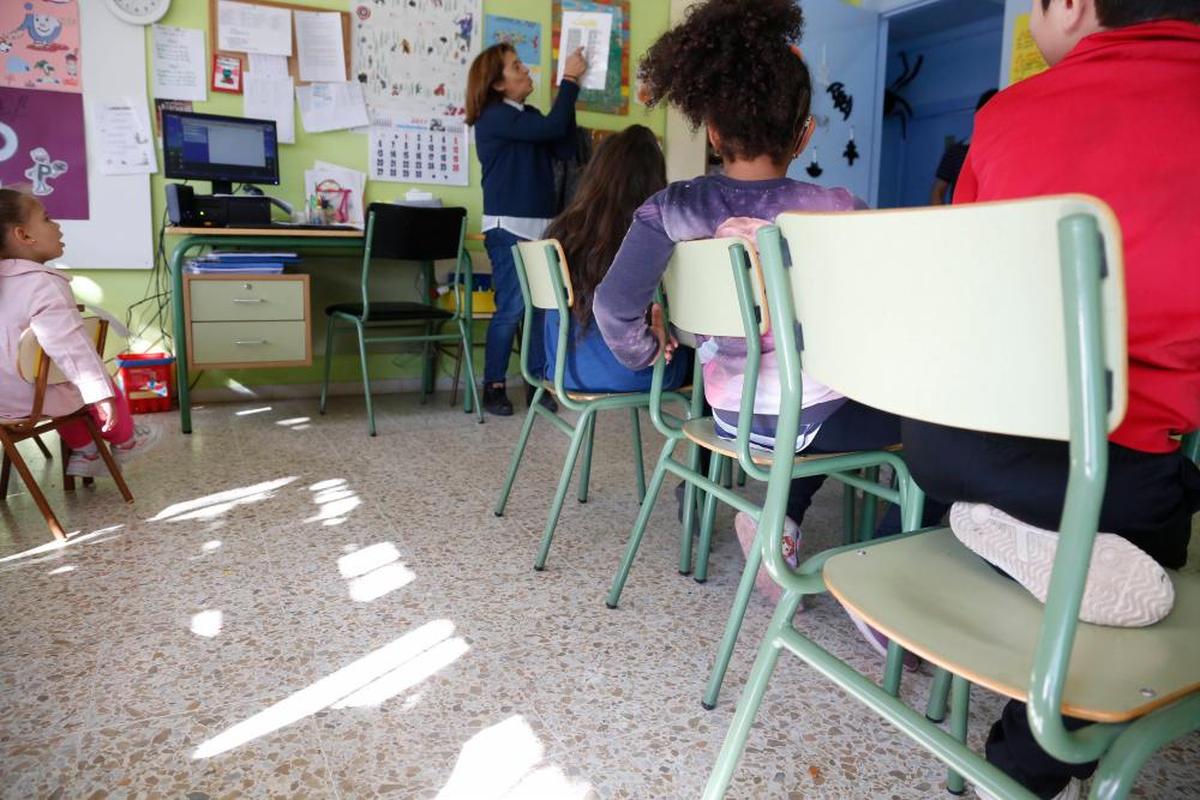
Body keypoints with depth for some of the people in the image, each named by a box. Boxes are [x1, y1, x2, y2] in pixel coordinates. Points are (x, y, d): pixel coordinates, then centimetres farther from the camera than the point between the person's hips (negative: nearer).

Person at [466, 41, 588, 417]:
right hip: (508, 228, -7)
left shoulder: (529, 115, 15)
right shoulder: (494, 117, -9)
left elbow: (564, 147, 5)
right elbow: (552, 127, -17)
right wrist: (569, 80, -8)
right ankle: (494, 387, 6)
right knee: (511, 309, -6)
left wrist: (570, 90, 2)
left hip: (542, 225, 7)